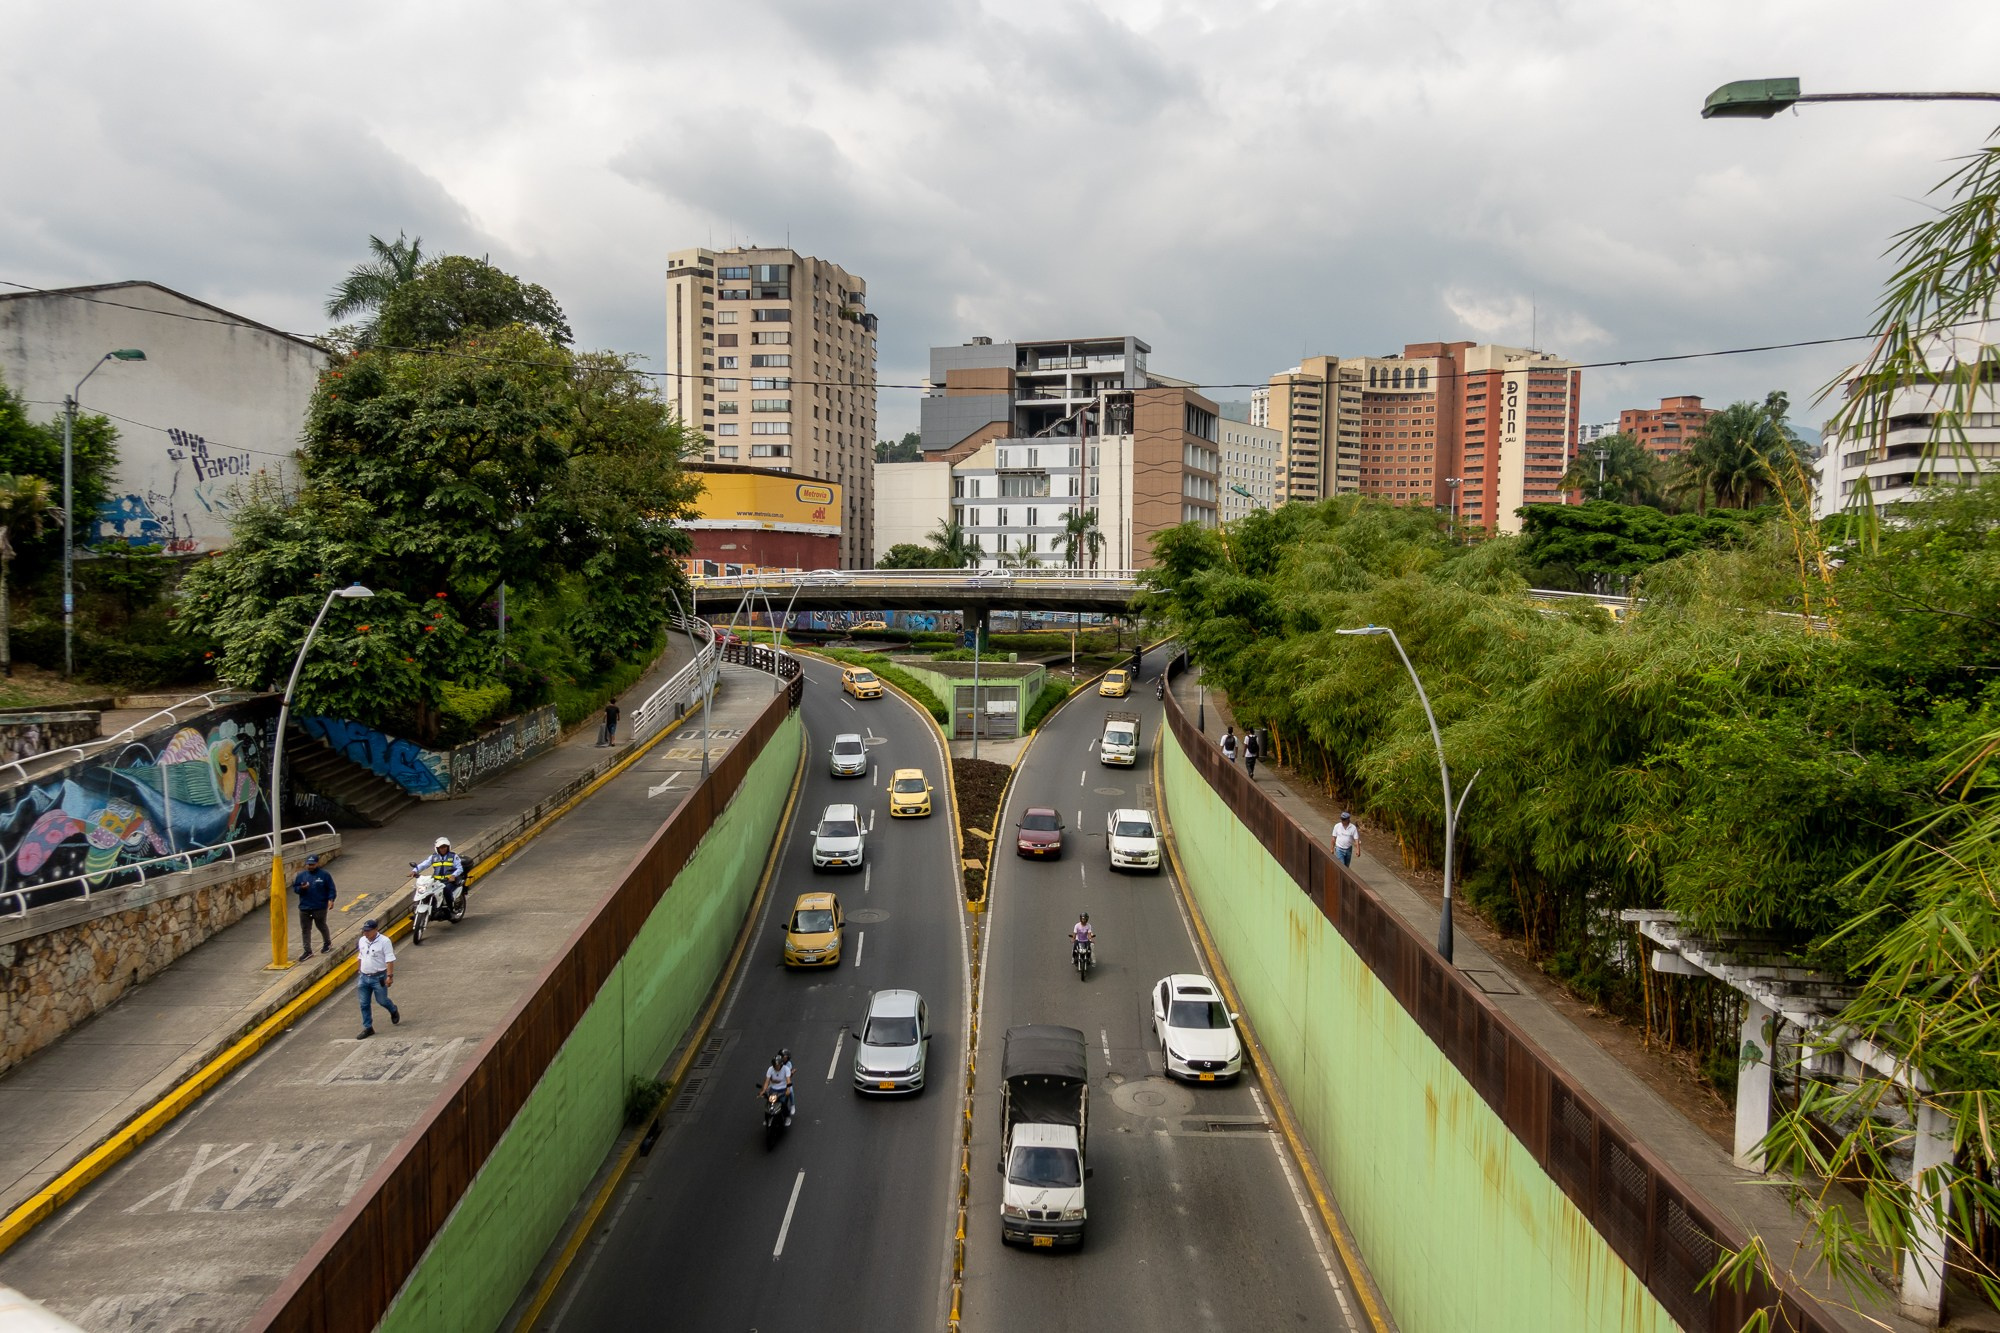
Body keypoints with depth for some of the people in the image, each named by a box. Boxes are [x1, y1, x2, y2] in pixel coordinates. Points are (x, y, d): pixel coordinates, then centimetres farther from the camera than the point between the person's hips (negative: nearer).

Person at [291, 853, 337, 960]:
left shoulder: (324, 875, -5)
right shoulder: (301, 875, 4)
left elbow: (331, 889, -3)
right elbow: (295, 888, 8)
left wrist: (330, 899, -18)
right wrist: (301, 888, -14)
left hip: (320, 908, -3)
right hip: (304, 908, 3)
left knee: (321, 926, 12)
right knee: (305, 930, 5)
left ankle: (327, 943, 35)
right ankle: (307, 951, 11)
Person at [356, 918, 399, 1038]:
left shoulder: (384, 941, -18)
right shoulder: (362, 941, 3)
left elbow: (390, 960, -18)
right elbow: (361, 957, 17)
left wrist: (389, 976, -22)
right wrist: (360, 971, 20)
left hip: (379, 977, -6)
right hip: (364, 977, 6)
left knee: (382, 1000, 6)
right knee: (364, 1004, 6)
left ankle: (394, 1011, 38)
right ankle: (368, 1028, 15)